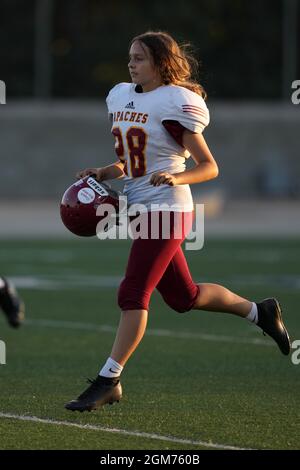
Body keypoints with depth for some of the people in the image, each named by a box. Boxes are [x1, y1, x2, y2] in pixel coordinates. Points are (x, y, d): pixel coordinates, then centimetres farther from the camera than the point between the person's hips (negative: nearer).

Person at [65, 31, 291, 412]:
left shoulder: (173, 104, -12)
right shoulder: (122, 97, 12)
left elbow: (209, 167, -12)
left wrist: (176, 177, -29)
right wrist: (101, 174, 4)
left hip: (166, 209, -9)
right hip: (139, 209, 9)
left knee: (133, 293, -11)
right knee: (183, 297, 15)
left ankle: (108, 381, -9)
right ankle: (258, 312, 33)